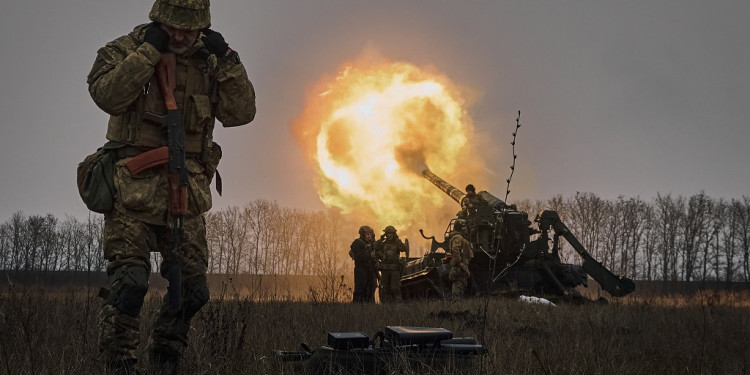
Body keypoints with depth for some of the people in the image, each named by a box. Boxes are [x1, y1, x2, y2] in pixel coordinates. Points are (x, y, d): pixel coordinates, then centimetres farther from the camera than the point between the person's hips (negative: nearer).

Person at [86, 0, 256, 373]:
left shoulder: (209, 62, 11)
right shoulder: (127, 49, -1)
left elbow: (241, 112, 4)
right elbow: (107, 94, -19)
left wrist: (227, 60, -5)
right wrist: (148, 50, -18)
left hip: (186, 190, 5)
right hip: (135, 185, -5)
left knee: (192, 288, 7)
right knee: (129, 281, -16)